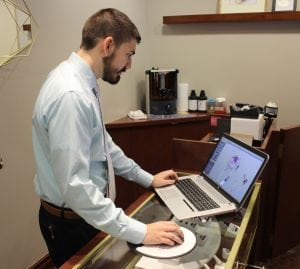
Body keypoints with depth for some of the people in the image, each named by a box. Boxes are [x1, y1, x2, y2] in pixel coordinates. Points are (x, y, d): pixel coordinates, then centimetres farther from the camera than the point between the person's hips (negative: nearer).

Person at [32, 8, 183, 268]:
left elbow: (102, 142, 11)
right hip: (71, 221, -9)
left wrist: (147, 178, 14)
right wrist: (138, 232, -28)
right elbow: (75, 186, -32)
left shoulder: (84, 82, 1)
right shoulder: (70, 94, -30)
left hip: (87, 211, 9)